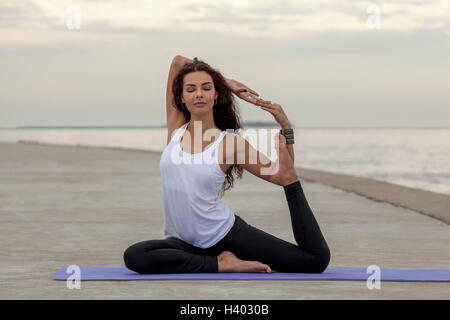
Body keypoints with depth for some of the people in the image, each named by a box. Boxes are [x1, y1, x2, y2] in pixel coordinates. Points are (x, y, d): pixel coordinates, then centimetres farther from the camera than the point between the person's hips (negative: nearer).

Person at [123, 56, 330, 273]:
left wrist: (286, 128, -7)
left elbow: (279, 176, 2)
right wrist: (226, 82, 10)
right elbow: (178, 61, 7)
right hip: (185, 242, 3)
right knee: (133, 256, -30)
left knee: (317, 259, -14)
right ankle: (220, 264, -16)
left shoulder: (230, 143, -6)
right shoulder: (176, 128, 3)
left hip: (226, 234, -3)